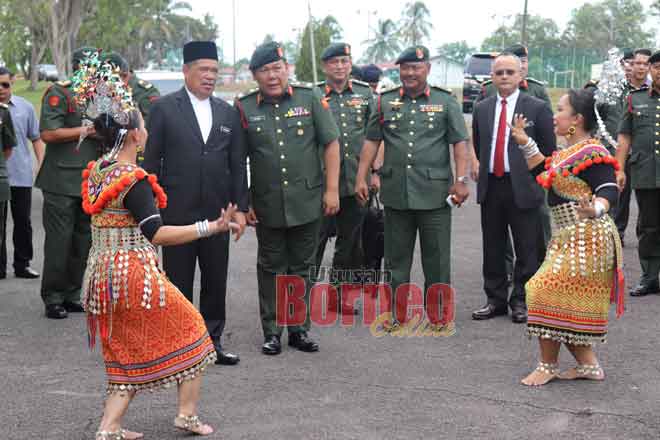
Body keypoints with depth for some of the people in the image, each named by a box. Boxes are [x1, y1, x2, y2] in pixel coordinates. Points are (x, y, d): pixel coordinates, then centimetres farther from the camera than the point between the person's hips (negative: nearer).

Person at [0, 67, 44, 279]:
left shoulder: (25, 107, 5)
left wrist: (42, 164, 2)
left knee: (23, 222, 8)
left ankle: (22, 264, 20)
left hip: (21, 175, 1)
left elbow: (36, 138, 10)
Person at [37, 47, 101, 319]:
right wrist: (86, 130, -11)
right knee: (59, 242, -4)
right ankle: (52, 299, 7)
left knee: (83, 242, 9)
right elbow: (48, 133, -15)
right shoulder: (58, 93, -5)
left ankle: (71, 296, 19)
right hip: (62, 182, -6)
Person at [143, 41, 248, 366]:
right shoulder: (164, 108, -1)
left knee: (216, 281, 9)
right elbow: (151, 161, -2)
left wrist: (240, 207, 4)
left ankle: (212, 339, 21)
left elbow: (238, 165, 10)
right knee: (178, 282, 5)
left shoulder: (228, 113, 10)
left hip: (217, 213, 4)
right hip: (177, 213, -4)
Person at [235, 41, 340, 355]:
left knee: (301, 267, 9)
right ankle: (272, 332, 17)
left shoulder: (310, 99, 0)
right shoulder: (244, 108, 0)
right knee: (271, 268, 8)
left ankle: (299, 329, 20)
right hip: (267, 205, 0)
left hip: (307, 202, 0)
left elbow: (330, 144, 0)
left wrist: (332, 189, -5)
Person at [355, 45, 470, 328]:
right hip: (396, 193, 2)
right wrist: (361, 179, 3)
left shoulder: (445, 102, 3)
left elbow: (459, 143, 0)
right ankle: (395, 313, 19)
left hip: (435, 193, -2)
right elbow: (371, 142, 9)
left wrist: (461, 181, -9)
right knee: (396, 256, 9)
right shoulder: (385, 102, 8)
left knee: (437, 257, 4)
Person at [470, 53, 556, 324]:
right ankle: (496, 300, 21)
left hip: (523, 188, -4)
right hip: (491, 187, 4)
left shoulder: (537, 108, -3)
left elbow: (549, 150, 0)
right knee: (492, 249, 10)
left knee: (527, 249, 2)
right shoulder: (482, 109, 9)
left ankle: (521, 301, 13)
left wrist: (536, 178, 1)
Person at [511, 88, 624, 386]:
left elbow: (609, 191, -25)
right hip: (570, 238, 10)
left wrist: (596, 209, -46)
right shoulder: (569, 152, 14)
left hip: (586, 239, -10)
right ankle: (588, 364, 20)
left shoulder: (591, 153, -17)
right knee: (570, 303, 12)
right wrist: (525, 143, 21)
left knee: (550, 292, -9)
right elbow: (543, 173, 23)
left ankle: (548, 365, 2)